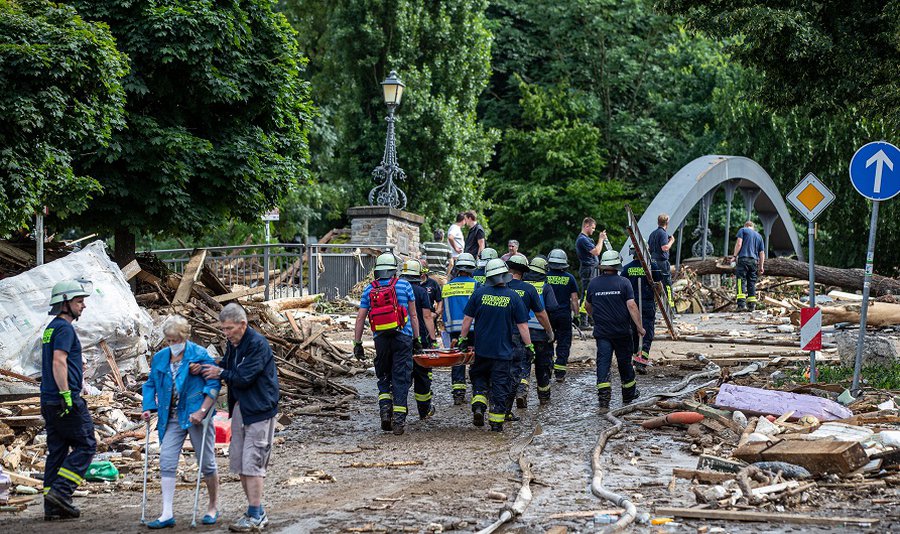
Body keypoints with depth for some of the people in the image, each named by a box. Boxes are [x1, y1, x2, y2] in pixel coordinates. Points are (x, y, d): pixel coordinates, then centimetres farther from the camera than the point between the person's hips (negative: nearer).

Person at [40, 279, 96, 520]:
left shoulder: (51, 328, 19)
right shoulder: (64, 328, -11)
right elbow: (58, 363, -21)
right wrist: (66, 394, -23)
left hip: (49, 401, 10)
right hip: (65, 400, -10)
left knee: (56, 450, 9)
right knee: (85, 445, -3)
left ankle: (52, 507, 8)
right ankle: (60, 491, -11)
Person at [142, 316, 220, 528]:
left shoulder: (200, 355, -9)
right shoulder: (159, 358, 7)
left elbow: (214, 385, -11)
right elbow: (151, 384, 17)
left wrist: (202, 411, -20)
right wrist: (148, 408, 3)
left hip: (196, 417, -4)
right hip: (172, 419, 5)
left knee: (206, 463, 6)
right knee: (166, 461, -6)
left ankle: (213, 507, 23)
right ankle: (167, 514, -4)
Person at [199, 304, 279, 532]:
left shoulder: (257, 344, -19)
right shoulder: (232, 343, 10)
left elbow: (244, 377, -23)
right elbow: (227, 367, 13)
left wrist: (221, 373, -8)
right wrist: (204, 368, -4)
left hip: (259, 410, -9)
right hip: (240, 408, 9)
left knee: (252, 463, -8)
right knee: (238, 461, 12)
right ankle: (255, 512, 21)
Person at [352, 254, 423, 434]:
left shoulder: (369, 289, 6)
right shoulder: (404, 285, 2)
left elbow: (360, 318, 4)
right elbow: (413, 315, 5)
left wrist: (357, 343, 10)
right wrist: (417, 339, 11)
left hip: (381, 339, 2)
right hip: (402, 338, -2)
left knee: (383, 378, 17)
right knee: (401, 379, 2)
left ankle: (385, 409, -2)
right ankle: (398, 420, -1)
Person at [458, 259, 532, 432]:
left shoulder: (479, 293, -4)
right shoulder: (513, 297, -7)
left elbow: (467, 319, 2)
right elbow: (522, 325, -5)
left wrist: (463, 339, 13)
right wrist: (529, 346, 3)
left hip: (482, 349, 1)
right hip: (503, 351, -1)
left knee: (479, 378, 21)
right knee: (500, 385, 5)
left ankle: (478, 406, 0)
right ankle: (496, 422, 5)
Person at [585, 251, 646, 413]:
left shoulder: (593, 284, 2)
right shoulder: (623, 282, -8)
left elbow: (588, 306, 15)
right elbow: (631, 306, -13)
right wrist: (639, 327, -7)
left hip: (601, 332, 1)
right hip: (622, 331, -1)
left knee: (603, 364, -2)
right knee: (625, 363, 14)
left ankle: (603, 402, -13)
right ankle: (628, 395, 31)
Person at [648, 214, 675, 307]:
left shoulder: (653, 233, 12)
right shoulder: (663, 233, -13)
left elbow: (648, 247, 16)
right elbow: (665, 248, -22)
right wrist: (671, 241, -8)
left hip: (653, 260, 8)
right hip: (662, 261, -8)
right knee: (667, 282, -2)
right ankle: (669, 301, -2)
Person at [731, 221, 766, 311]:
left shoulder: (742, 230, 10)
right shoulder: (759, 236, 24)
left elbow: (739, 244, -5)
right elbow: (762, 253, 19)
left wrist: (734, 256, -3)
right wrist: (761, 266, 20)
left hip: (744, 259, -5)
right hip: (754, 261, 5)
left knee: (741, 281, -10)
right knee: (752, 283, 9)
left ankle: (741, 304, -23)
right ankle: (752, 305, 5)